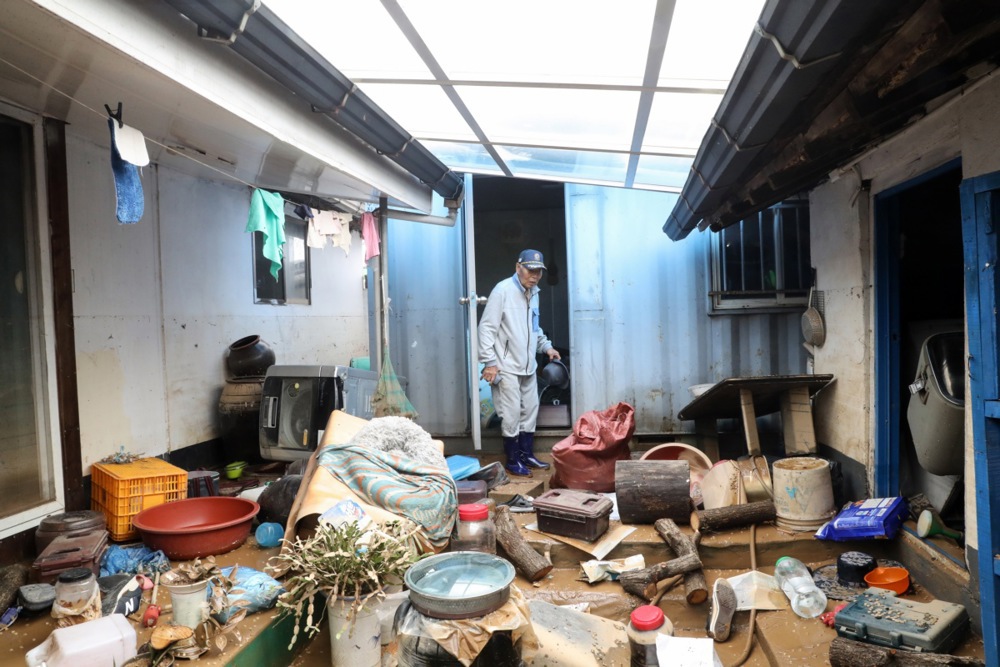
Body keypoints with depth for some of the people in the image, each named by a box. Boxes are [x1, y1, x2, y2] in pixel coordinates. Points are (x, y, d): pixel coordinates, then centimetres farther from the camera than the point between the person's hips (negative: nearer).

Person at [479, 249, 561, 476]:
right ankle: (513, 461, 10)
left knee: (530, 411, 13)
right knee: (511, 414, -3)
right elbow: (487, 327, -15)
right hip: (507, 367, -8)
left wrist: (546, 346, 13)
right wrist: (489, 362, -18)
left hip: (528, 366, 8)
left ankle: (527, 455, 26)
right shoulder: (503, 290, -13)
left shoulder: (533, 293, 11)